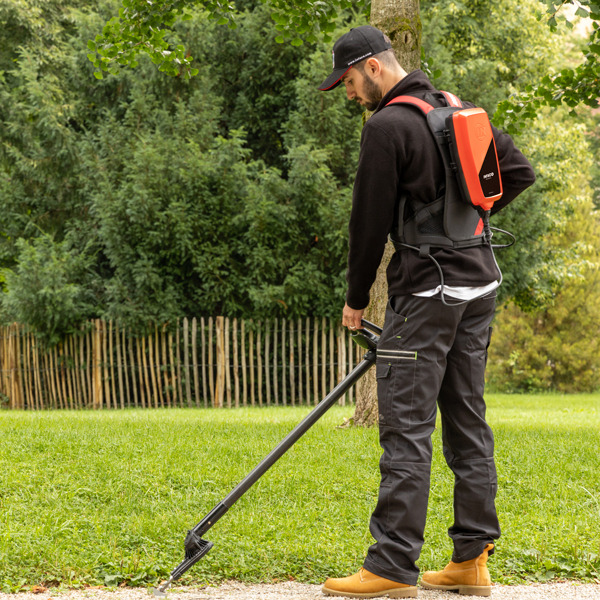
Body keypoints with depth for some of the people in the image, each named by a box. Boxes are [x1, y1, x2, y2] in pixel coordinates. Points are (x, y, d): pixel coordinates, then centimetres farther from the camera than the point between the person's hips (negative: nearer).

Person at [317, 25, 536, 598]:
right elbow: (519, 171, 17)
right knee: (467, 421, 10)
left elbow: (370, 220, -9)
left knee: (406, 427, -7)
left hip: (427, 287, -8)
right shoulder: (458, 109, 12)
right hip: (480, 281, 8)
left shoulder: (386, 126, -12)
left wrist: (356, 298, 2)